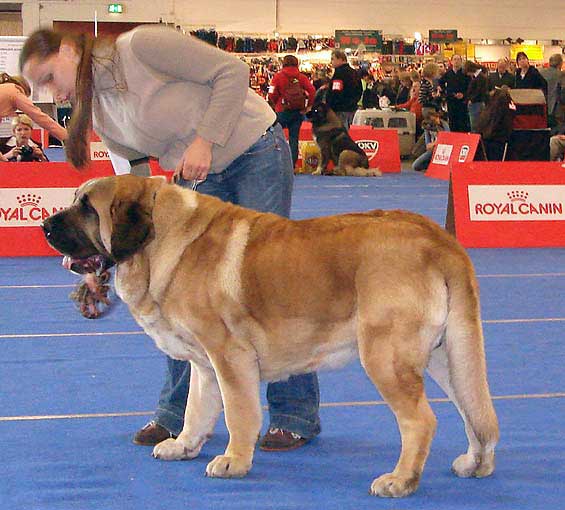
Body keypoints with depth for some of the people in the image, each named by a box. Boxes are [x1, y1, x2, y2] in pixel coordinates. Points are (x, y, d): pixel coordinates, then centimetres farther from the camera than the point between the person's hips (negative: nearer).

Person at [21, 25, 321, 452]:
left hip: (256, 154, -7)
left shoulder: (141, 45, -19)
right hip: (200, 180, 7)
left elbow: (232, 70, -19)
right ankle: (177, 412, 16)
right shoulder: (100, 117, 3)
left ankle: (296, 416, 2)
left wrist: (204, 142, -23)